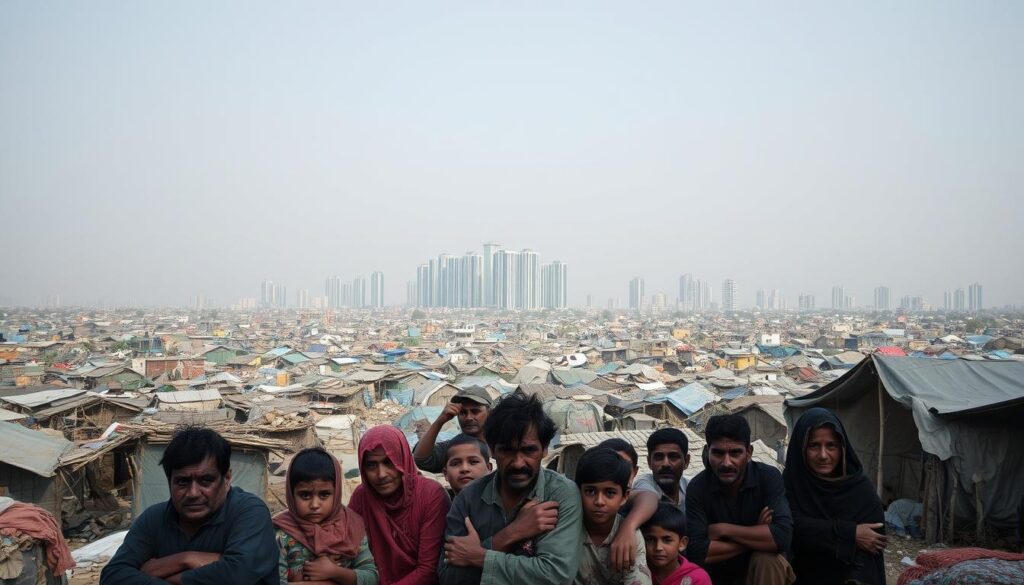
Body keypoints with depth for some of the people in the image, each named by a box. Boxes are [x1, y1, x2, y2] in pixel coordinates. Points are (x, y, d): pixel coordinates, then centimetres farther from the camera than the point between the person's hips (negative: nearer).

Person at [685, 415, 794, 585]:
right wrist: (756, 539, -23)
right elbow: (696, 551, -25)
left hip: (764, 569, -1)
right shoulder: (697, 487, -17)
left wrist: (724, 529, -24)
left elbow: (783, 535, -29)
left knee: (767, 559, -30)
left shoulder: (769, 477, -17)